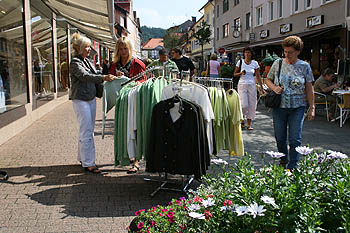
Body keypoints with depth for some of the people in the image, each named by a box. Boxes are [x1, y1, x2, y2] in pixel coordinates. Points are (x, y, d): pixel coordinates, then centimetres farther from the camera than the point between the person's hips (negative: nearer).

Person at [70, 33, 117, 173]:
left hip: (91, 98, 9)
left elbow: (95, 75, 18)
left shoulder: (87, 61, 15)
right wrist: (104, 78, -36)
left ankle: (83, 157, 26)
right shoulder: (75, 62, -11)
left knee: (89, 130, 13)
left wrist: (110, 75, 1)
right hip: (80, 100, -9)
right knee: (86, 131, -8)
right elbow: (85, 76, -25)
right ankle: (88, 163, -4)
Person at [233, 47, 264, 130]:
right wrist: (241, 73, -13)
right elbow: (235, 74, 8)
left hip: (252, 85, 2)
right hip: (242, 85, -2)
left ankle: (249, 124, 13)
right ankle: (242, 120, 14)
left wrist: (261, 88, 3)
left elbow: (258, 76, 6)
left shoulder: (255, 63, 3)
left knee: (252, 105, 2)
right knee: (244, 105, -12)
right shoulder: (240, 62, 1)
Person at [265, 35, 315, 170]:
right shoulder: (277, 63, 4)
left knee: (295, 139, -4)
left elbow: (309, 89, 2)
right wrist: (274, 88, -9)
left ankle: (292, 168, 7)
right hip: (279, 107, 2)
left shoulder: (304, 66, 1)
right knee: (280, 137, 9)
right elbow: (268, 80, 13)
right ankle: (283, 160, 33)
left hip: (297, 108, -2)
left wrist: (312, 108, -1)